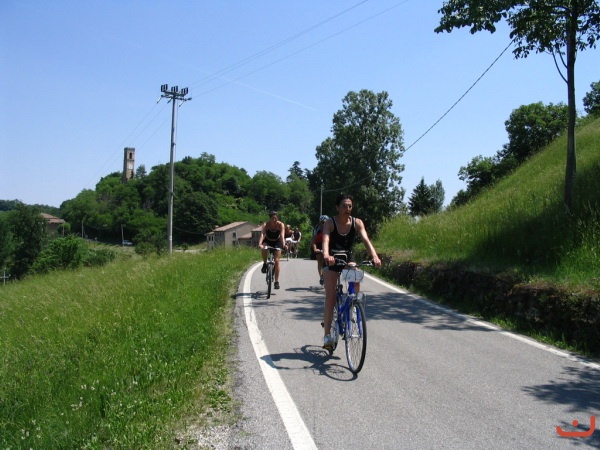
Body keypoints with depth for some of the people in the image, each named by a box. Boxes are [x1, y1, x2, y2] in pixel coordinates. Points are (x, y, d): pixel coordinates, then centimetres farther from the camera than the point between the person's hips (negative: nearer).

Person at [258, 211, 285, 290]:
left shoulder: (281, 225, -25)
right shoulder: (266, 225, -25)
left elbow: (282, 235, -38)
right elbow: (262, 234, -40)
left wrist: (283, 244, -55)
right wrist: (260, 244, -57)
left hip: (277, 242, 0)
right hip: (267, 241, 0)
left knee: (276, 261, -10)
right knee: (264, 249, -36)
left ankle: (276, 281, -2)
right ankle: (264, 264, -9)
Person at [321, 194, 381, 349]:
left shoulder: (357, 223, -11)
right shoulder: (330, 223, -17)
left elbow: (366, 240, -24)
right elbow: (325, 240, -33)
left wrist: (374, 256, -42)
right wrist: (326, 255, -55)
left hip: (349, 258, 2)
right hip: (332, 260, -2)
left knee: (356, 283, -26)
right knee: (330, 298, -10)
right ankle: (327, 335, -5)